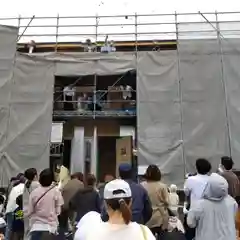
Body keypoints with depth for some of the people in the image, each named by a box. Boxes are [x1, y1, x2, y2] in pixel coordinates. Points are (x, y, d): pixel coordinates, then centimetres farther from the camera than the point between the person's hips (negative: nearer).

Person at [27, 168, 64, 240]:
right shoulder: (56, 191, -10)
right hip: (50, 226, -1)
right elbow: (58, 210, -6)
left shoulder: (34, 192, -7)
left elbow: (30, 212, -1)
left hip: (36, 226, 1)